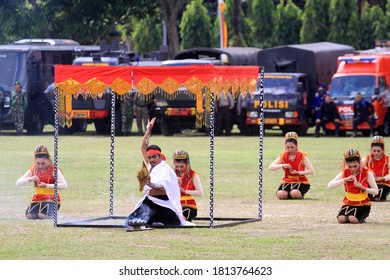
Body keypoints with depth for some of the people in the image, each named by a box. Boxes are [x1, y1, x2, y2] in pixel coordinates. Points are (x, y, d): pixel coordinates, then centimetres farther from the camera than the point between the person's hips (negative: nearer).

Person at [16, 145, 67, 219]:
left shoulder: (54, 170, -5)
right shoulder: (33, 170, 8)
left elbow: (64, 186, -20)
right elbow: (18, 183, 2)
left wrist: (46, 185, -27)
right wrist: (30, 179, -17)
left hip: (51, 199, -4)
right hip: (37, 200, 4)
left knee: (42, 215, -32)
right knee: (29, 216, -25)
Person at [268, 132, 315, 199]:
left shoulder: (302, 156, -2)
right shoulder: (283, 157, 5)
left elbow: (311, 171, -10)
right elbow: (270, 167, -3)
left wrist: (298, 172, -21)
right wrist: (282, 165, -19)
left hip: (301, 182, -2)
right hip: (287, 182, 2)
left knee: (294, 193, -36)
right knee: (280, 194, -30)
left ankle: (300, 194, 1)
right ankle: (290, 194, 5)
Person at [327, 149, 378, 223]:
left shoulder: (367, 173, -9)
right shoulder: (344, 173, -4)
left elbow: (375, 191, -10)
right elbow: (330, 186, -15)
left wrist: (362, 188, -26)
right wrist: (345, 179, -24)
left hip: (363, 204, -2)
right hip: (348, 203, 2)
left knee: (353, 219, -30)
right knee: (341, 219, -26)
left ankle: (362, 217, 5)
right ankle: (349, 216, 9)